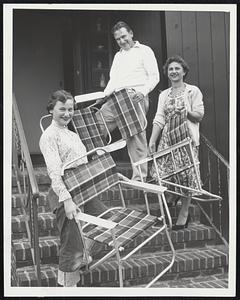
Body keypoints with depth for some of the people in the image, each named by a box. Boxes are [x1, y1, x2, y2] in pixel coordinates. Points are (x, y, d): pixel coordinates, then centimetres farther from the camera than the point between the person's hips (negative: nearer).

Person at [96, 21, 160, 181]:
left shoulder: (144, 51, 7)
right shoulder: (118, 56, 27)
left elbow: (154, 76, -1)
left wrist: (143, 92, -18)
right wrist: (104, 96, 7)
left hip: (135, 97, -7)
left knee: (136, 137, -10)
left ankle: (139, 178, -7)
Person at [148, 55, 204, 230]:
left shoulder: (193, 91, 3)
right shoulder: (164, 95, 15)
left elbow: (199, 116, 0)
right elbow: (159, 119, 8)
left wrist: (186, 112, -20)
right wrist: (152, 141, -1)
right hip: (167, 139, 4)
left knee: (186, 175, -3)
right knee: (163, 173, -4)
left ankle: (184, 213, 9)